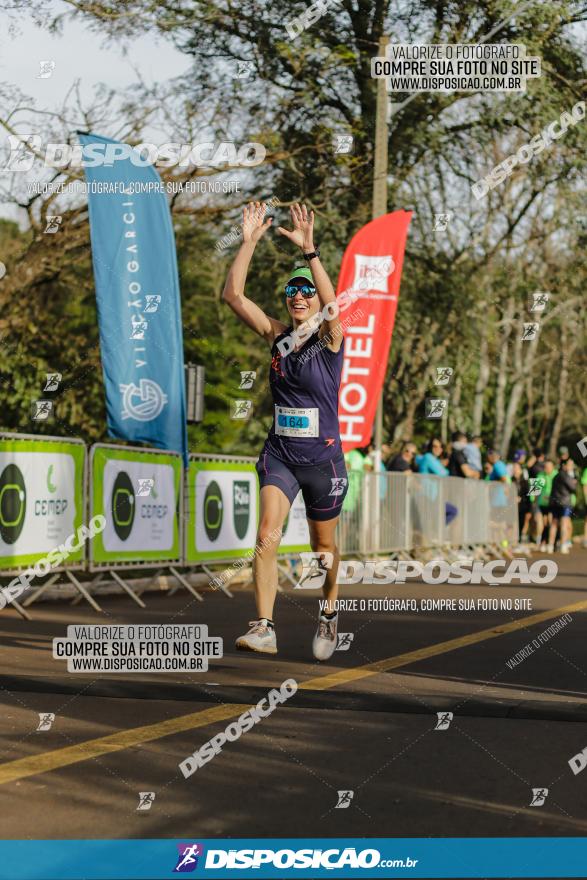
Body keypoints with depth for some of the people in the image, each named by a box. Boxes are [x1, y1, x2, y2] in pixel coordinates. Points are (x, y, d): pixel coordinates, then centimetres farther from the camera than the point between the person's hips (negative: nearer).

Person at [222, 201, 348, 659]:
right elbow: (233, 295, -7)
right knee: (267, 535, -18)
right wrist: (250, 242, -16)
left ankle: (329, 615, 37)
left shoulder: (330, 337, -7)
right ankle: (264, 629, -20)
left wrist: (309, 249, -39)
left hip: (323, 458, -2)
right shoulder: (277, 334, 2)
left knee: (323, 547, 12)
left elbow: (332, 303, -30)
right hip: (279, 454, 2)